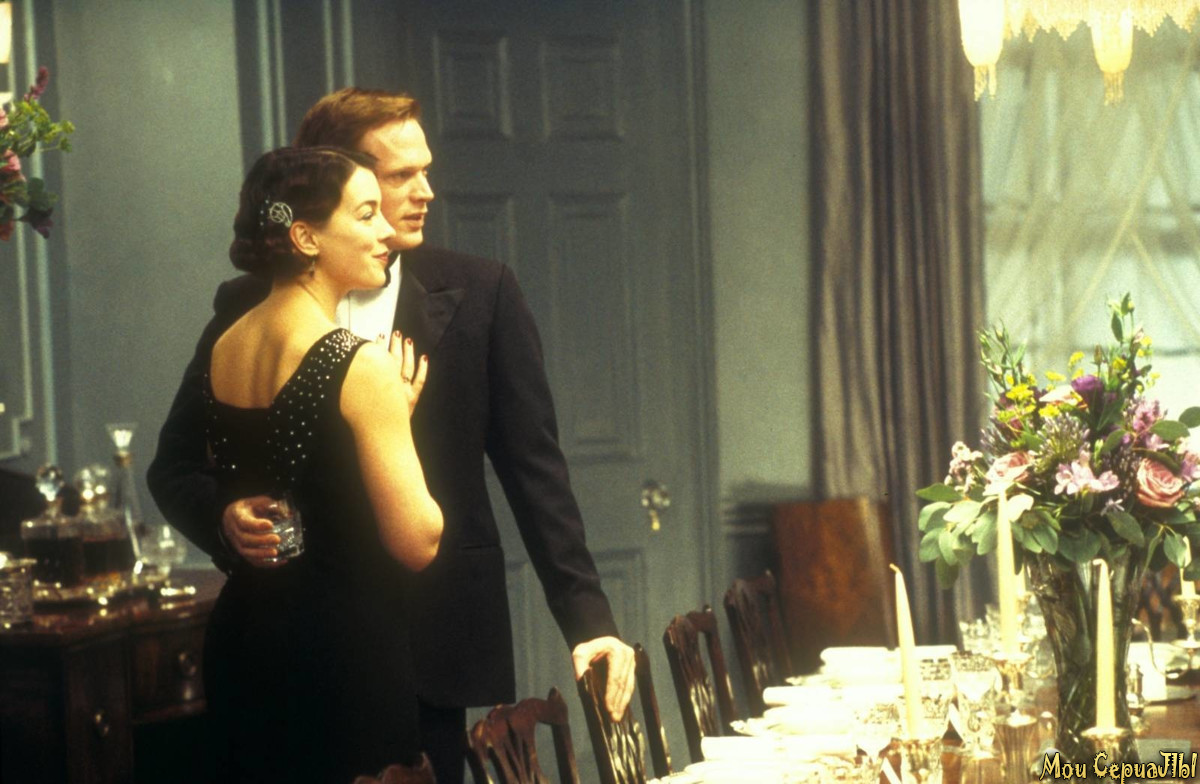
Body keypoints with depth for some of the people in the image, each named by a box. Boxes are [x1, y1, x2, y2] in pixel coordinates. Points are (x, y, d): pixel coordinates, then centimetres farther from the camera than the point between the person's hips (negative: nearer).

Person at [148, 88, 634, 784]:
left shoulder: (479, 294, 4)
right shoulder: (251, 307, 4)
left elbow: (535, 467, 3)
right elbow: (176, 467, 10)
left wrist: (588, 619, -5)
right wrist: (226, 518, -12)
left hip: (432, 648, 0)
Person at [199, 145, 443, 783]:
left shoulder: (224, 349, 6)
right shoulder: (359, 365, -17)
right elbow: (418, 540, -16)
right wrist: (397, 412, -4)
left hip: (241, 636, 8)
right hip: (342, 649, -8)